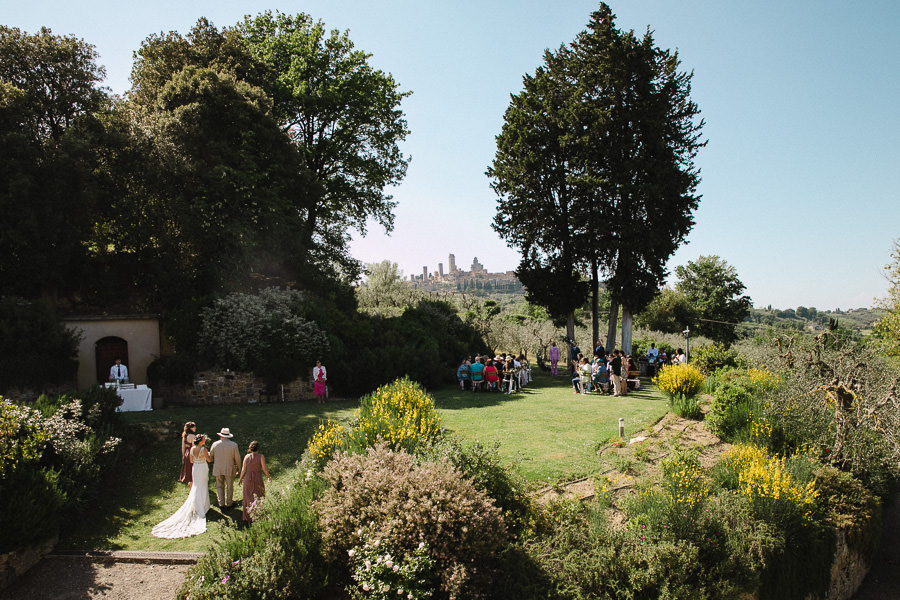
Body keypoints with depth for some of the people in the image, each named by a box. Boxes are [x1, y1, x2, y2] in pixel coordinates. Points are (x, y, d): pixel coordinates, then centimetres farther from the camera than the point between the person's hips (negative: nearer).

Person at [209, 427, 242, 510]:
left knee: (220, 486, 15)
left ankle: (221, 503, 15)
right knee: (229, 487, 12)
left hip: (217, 469, 1)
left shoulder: (215, 444, -7)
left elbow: (210, 457, 3)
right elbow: (237, 458, -6)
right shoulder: (233, 445, -11)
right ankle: (229, 503, 21)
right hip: (229, 469, -1)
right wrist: (238, 468, 9)